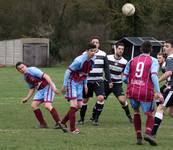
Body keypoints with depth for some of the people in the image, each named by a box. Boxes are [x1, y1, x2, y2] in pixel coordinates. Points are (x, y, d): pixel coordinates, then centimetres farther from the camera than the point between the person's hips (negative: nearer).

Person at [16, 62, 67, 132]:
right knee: (34, 105, 3)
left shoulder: (32, 70, -13)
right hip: (40, 90, 9)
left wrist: (53, 86, -26)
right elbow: (32, 89, 24)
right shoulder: (26, 77, 14)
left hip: (48, 87, -9)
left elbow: (45, 76, -19)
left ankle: (60, 123, -24)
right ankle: (43, 124, 13)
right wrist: (27, 98, 15)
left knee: (47, 105, -24)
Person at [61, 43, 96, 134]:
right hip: (72, 82, -8)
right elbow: (68, 71, -18)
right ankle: (72, 129, -11)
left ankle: (63, 122, 23)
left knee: (79, 105, 9)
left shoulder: (91, 60, 0)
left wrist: (85, 84, 15)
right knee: (74, 104, -14)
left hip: (79, 83, 8)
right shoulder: (79, 60, -25)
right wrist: (65, 85, -16)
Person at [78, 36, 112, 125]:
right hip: (87, 80, -1)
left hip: (99, 80, 1)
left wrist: (109, 81, 9)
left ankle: (95, 117, -2)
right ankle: (81, 119, 23)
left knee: (101, 98, -16)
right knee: (85, 100, 6)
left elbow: (106, 69, 12)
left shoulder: (103, 54, 5)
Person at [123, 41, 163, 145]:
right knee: (150, 114, 10)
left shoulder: (133, 60, 13)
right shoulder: (153, 61, 2)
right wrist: (158, 92, -19)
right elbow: (154, 76, -14)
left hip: (132, 91, 3)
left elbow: (125, 78, 12)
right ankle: (148, 132, -18)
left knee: (136, 111, 24)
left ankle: (138, 136, 15)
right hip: (146, 92, -3)